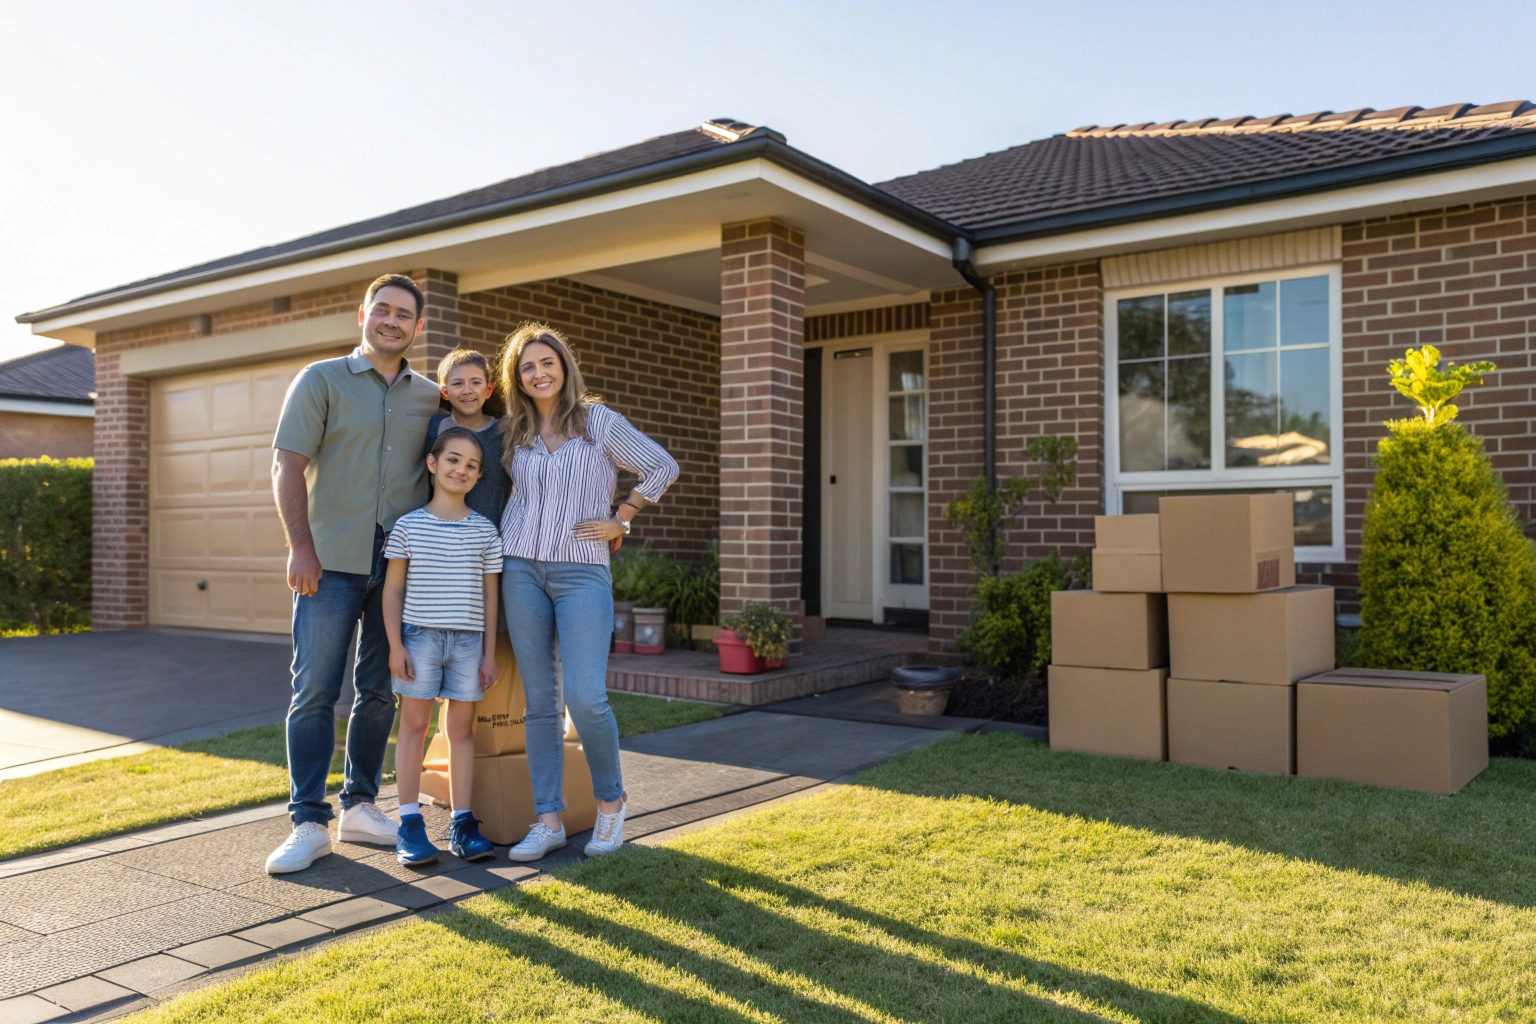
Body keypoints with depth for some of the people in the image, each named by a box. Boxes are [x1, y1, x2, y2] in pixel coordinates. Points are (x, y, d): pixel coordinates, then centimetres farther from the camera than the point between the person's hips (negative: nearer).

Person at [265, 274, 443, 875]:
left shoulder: (430, 397, 12)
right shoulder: (321, 380, 2)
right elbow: (288, 466, -4)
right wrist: (300, 546, -13)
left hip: (402, 566, 4)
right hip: (332, 562, -3)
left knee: (380, 692, 9)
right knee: (315, 692, -3)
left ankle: (359, 808, 21)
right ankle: (309, 825, 4)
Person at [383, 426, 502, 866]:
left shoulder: (484, 530, 4)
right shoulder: (408, 525, 0)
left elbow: (490, 594, 6)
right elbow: (393, 588, 2)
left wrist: (490, 653, 5)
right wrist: (395, 644, -5)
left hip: (468, 639, 2)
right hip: (420, 635, -1)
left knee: (462, 728, 6)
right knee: (414, 723, 2)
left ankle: (462, 823, 13)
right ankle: (410, 824, 8)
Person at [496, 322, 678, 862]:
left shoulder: (599, 421, 3)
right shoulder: (513, 434, 14)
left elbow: (663, 468, 6)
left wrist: (620, 520, 4)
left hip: (582, 572, -3)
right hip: (521, 569, 4)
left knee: (585, 696, -13)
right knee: (539, 700, 4)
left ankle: (610, 801, 10)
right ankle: (548, 821, 11)